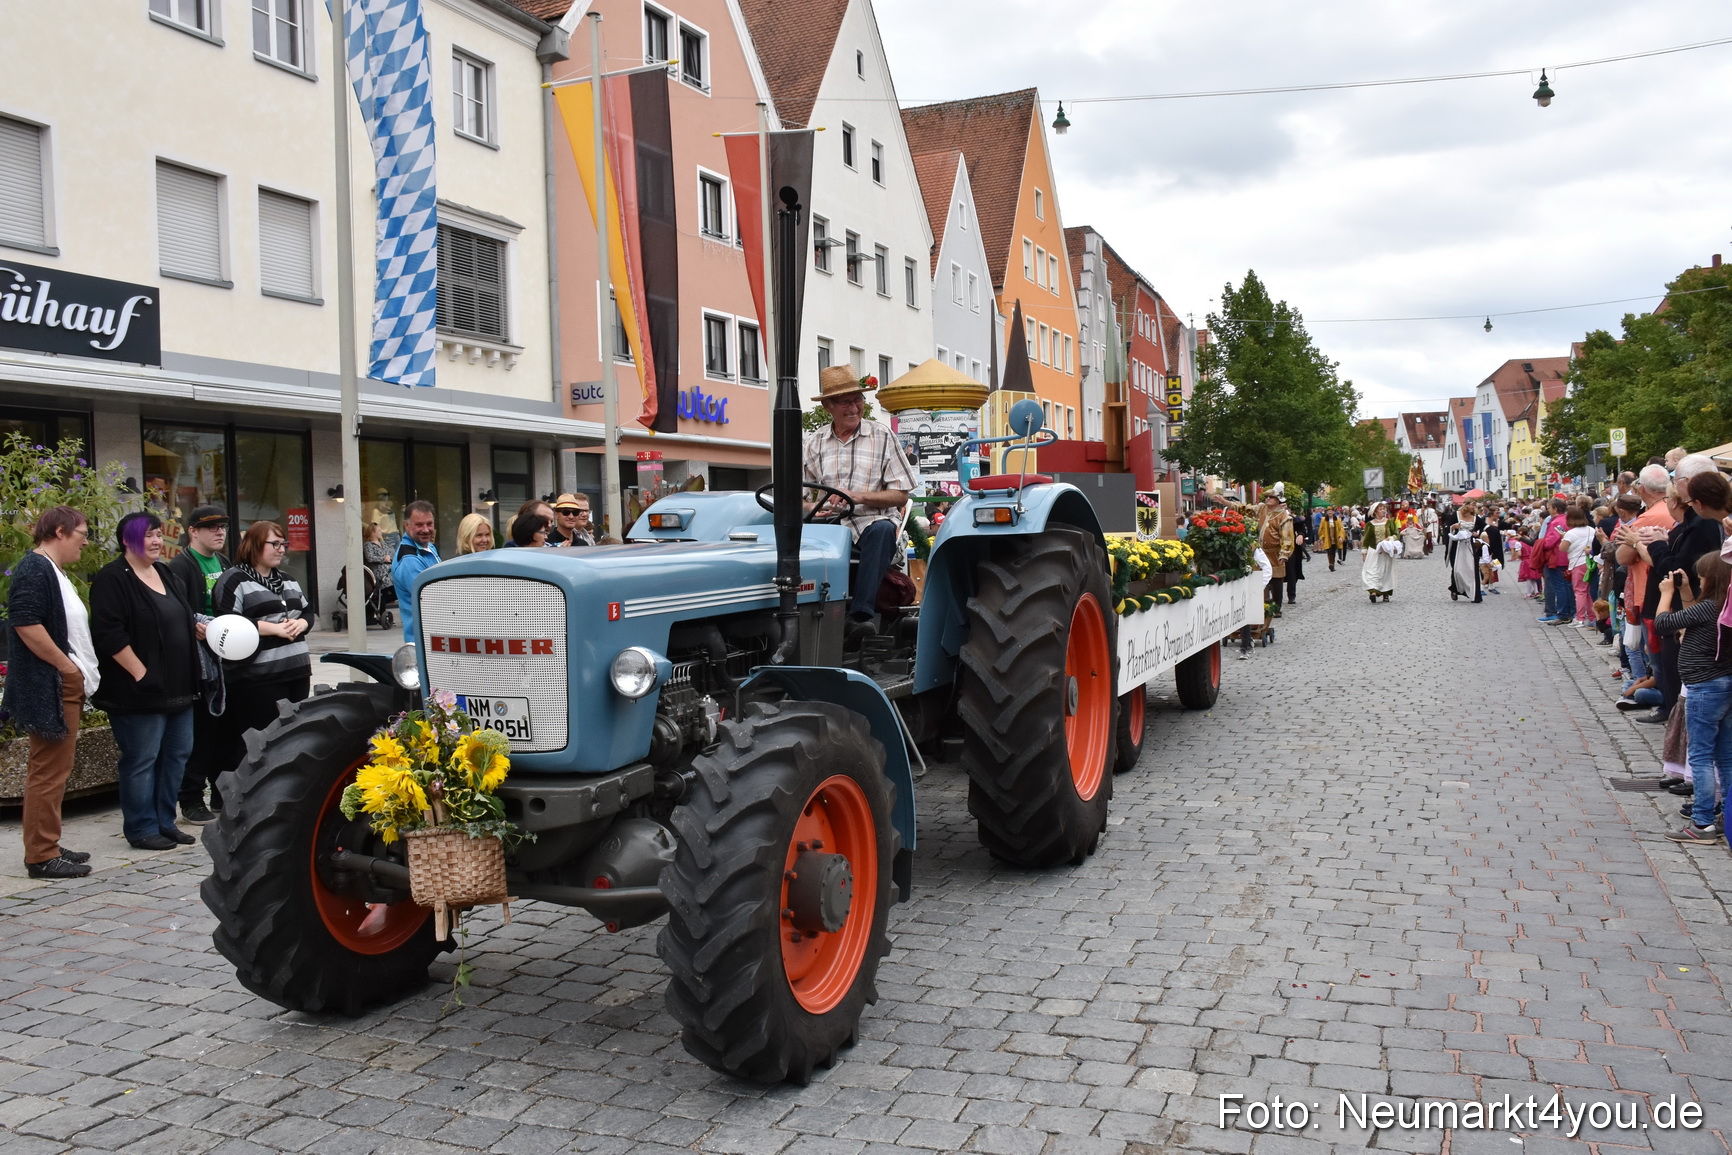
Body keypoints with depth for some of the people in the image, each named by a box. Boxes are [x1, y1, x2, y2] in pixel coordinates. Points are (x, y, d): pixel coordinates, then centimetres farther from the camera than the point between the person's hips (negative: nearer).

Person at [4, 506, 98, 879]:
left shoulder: (53, 570, 18)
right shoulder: (34, 569, -14)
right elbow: (25, 623, -25)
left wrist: (77, 672, 15)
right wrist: (67, 667, -18)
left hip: (66, 685, 11)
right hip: (49, 687, -11)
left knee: (51, 769, 15)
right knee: (48, 771, -6)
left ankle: (47, 846, 23)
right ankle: (41, 856, 0)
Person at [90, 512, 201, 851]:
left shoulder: (166, 574, 16)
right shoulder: (112, 579, -11)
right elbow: (109, 633, -19)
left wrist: (199, 627, 10)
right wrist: (140, 672, -20)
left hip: (177, 687, 9)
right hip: (140, 690, -9)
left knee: (177, 753, 12)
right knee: (141, 759, -1)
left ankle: (165, 821, 21)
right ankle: (142, 829, 8)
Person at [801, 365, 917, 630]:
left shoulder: (882, 437, 9)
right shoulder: (813, 443, 16)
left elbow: (900, 495, 3)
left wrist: (860, 496, -13)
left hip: (871, 523, -1)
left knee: (882, 529, -38)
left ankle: (863, 612, -41)